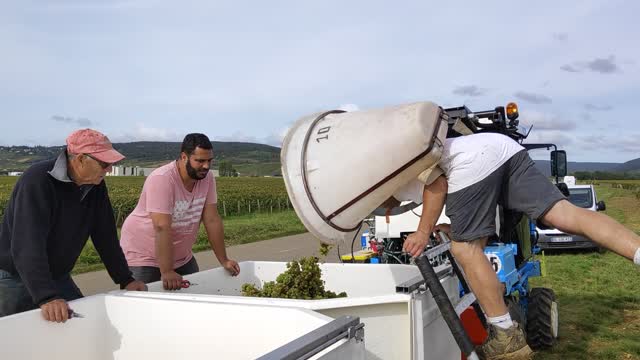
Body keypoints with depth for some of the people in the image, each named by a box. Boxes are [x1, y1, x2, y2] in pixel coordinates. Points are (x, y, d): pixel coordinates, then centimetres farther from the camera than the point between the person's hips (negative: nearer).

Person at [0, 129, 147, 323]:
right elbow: (28, 245, -35)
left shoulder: (96, 186, -4)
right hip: (16, 277, -6)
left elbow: (106, 237, 3)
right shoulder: (37, 181, -26)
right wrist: (47, 297, -43)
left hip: (58, 277, 6)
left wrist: (126, 280, -1)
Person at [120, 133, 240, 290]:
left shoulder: (207, 178, -7)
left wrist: (224, 260, -4)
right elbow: (162, 228, -32)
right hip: (143, 255, -6)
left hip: (181, 256, 6)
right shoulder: (162, 179, -26)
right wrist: (166, 272, -36)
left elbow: (212, 220, -4)